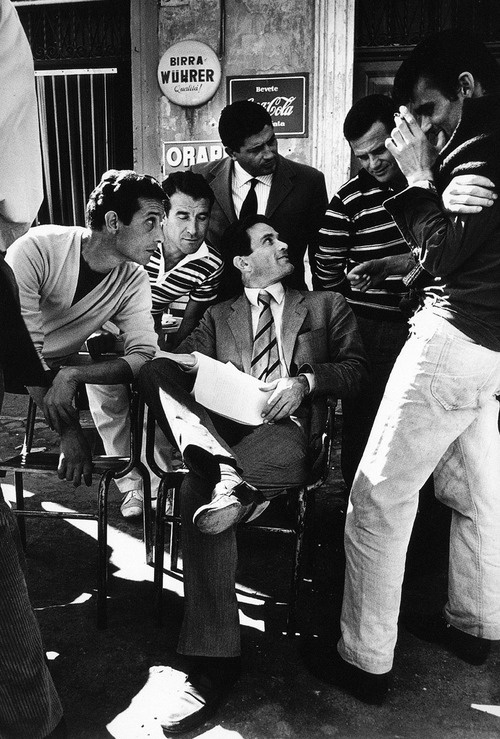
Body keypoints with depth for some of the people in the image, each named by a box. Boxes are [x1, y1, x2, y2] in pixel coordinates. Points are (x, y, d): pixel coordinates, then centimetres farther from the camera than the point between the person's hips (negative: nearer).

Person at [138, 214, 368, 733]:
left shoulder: (326, 305, 25)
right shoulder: (219, 316, 27)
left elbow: (355, 368, 16)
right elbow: (185, 362, 11)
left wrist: (306, 380, -4)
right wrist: (193, 369, -15)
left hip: (285, 426, -3)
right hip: (220, 425, 4)